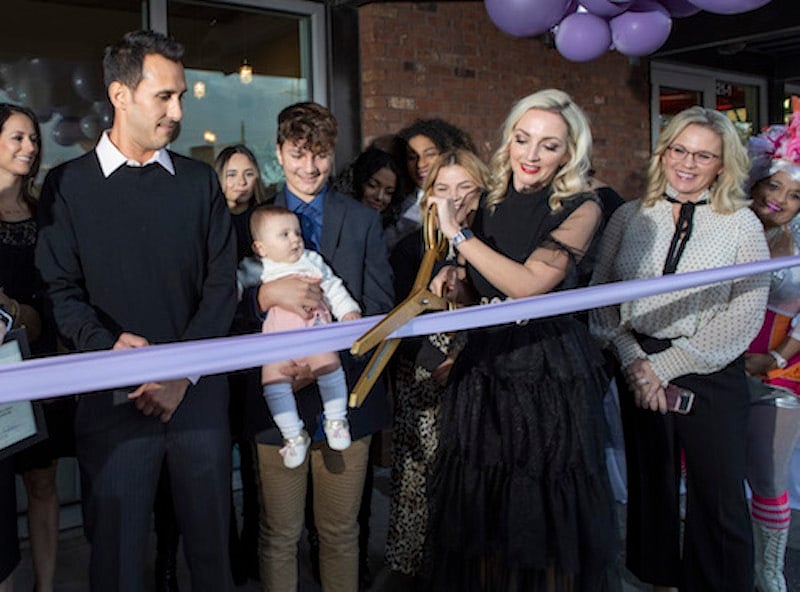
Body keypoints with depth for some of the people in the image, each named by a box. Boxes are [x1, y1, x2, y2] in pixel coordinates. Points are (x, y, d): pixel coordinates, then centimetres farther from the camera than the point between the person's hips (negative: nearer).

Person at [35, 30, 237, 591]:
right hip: (113, 398, -1)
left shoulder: (200, 181, 6)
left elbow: (223, 283, 1)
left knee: (211, 538, 11)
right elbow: (61, 292, -2)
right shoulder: (68, 185, 3)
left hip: (199, 392, 2)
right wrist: (113, 345, -19)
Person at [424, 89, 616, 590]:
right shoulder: (491, 206, 9)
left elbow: (529, 285, -20)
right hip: (485, 366, 5)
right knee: (479, 509, 11)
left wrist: (458, 233, -17)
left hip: (551, 373, -4)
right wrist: (455, 286, -4)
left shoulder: (581, 209, -6)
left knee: (544, 510, 6)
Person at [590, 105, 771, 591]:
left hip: (710, 375, -2)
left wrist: (666, 367, -13)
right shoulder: (630, 217, 4)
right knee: (650, 484, 14)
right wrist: (633, 360, -9)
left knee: (718, 496, 5)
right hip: (638, 367, 2)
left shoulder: (742, 225, -2)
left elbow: (743, 318, -9)